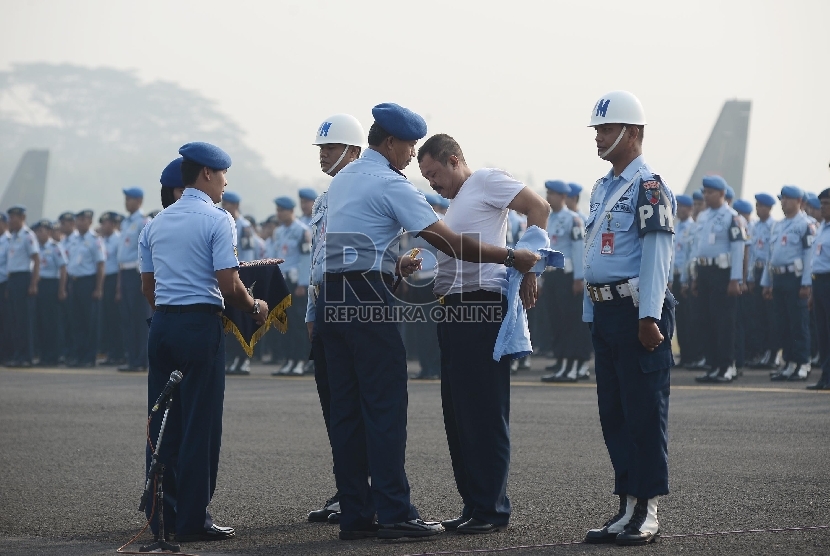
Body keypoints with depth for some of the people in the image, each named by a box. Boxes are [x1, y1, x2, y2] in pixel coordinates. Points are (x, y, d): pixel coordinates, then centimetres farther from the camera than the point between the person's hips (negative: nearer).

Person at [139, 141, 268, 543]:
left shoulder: (157, 223, 14)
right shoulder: (217, 220, -8)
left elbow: (148, 287, 15)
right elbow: (229, 286, -14)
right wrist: (255, 307, 3)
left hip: (161, 324, 7)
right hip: (201, 324, -7)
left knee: (163, 421, 9)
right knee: (199, 421, -2)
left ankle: (161, 516, 12)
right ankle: (193, 520, -2)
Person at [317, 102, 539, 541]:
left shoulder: (343, 179, 18)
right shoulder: (390, 184, -8)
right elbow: (448, 242, -13)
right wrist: (510, 257, -8)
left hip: (331, 300, 9)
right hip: (367, 300, -9)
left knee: (347, 407, 7)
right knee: (385, 406, -5)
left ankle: (355, 516, 8)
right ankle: (393, 513, -6)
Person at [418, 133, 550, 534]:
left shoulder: (487, 181, -3)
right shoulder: (457, 201, 25)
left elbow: (539, 207, -14)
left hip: (483, 305, -10)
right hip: (453, 308, 10)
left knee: (485, 410, -7)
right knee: (458, 411, 10)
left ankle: (492, 509, -3)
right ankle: (473, 505, 16)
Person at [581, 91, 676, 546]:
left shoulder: (648, 185, -9)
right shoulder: (602, 188, 18)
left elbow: (656, 255, -16)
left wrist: (649, 317, -21)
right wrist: (591, 313, 18)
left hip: (638, 311, -9)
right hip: (605, 312, 9)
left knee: (645, 413, -5)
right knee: (613, 414, 10)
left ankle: (648, 513, 0)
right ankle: (627, 508, 16)